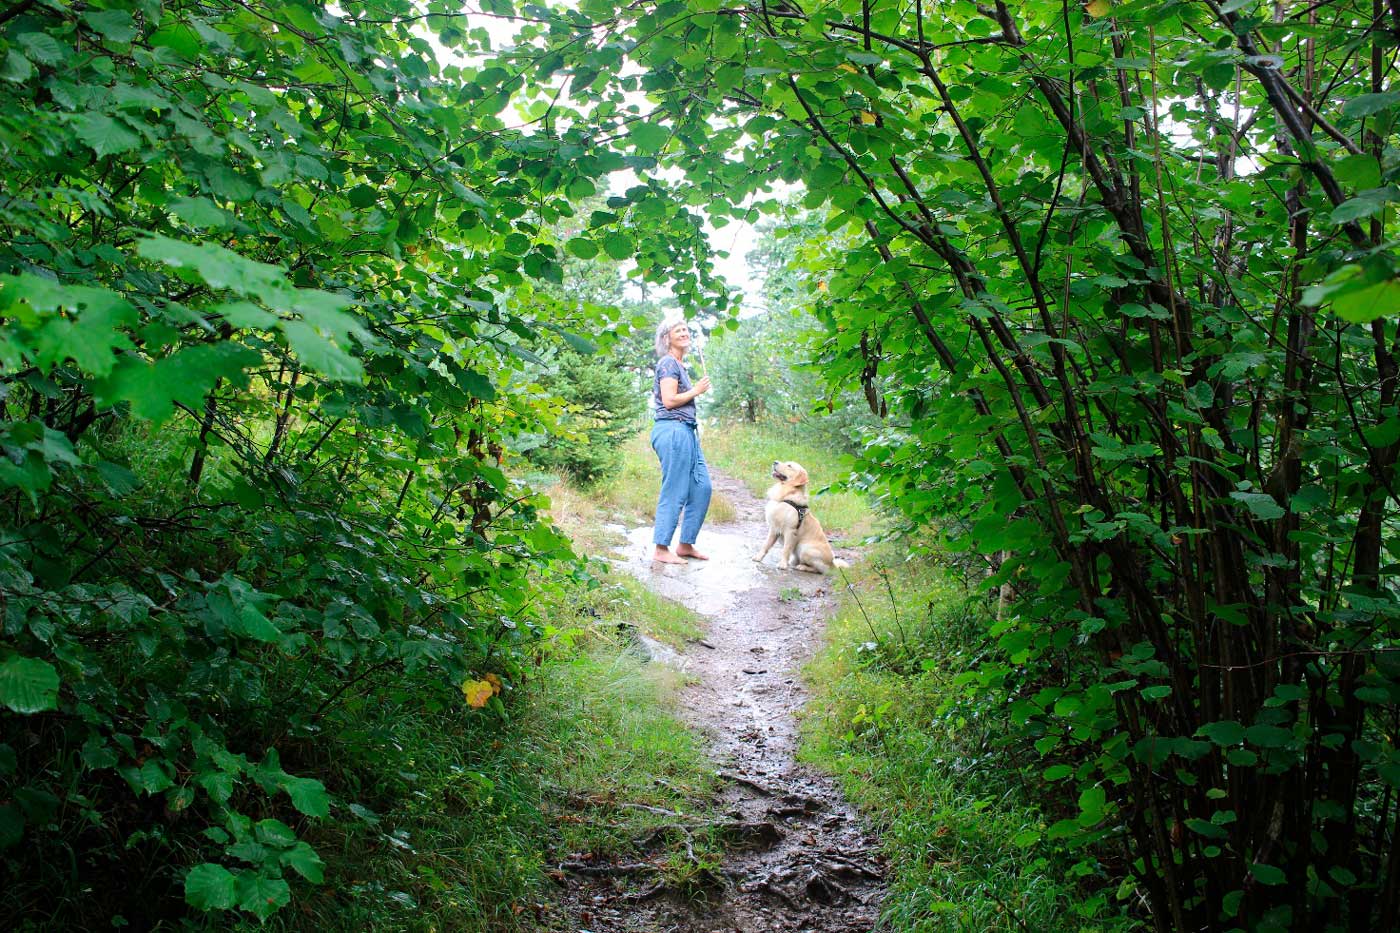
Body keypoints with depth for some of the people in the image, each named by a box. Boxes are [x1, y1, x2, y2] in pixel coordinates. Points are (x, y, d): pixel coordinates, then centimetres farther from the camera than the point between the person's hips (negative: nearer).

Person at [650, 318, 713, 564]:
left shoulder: (680, 365, 21)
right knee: (674, 492, -7)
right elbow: (669, 401, -16)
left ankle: (686, 545, 16)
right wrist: (697, 390, -6)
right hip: (673, 431, -10)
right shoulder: (669, 362, -8)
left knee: (701, 487, 9)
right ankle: (661, 549, 0)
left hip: (686, 431, 10)